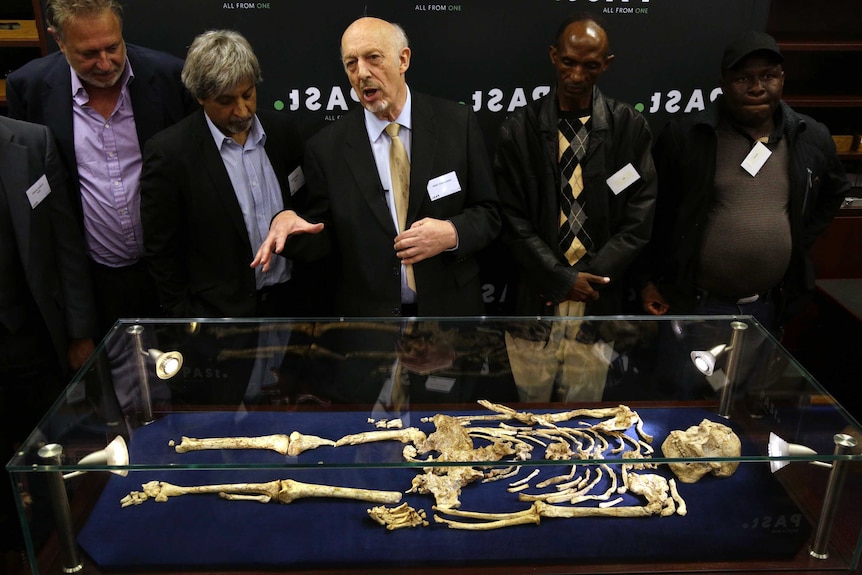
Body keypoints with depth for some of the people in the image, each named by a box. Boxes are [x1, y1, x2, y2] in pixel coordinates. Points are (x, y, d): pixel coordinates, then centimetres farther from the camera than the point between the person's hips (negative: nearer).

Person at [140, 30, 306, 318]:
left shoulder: (282, 130, -1)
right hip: (219, 315, -4)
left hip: (289, 302, 4)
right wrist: (184, 314, -5)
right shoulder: (168, 151, -13)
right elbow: (160, 250, -8)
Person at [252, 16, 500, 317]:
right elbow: (325, 235, -1)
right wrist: (287, 223, -21)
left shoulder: (457, 123, -7)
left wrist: (453, 233, -21)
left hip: (451, 307, 0)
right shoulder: (326, 147, -5)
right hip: (367, 313, 0)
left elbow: (488, 213, -2)